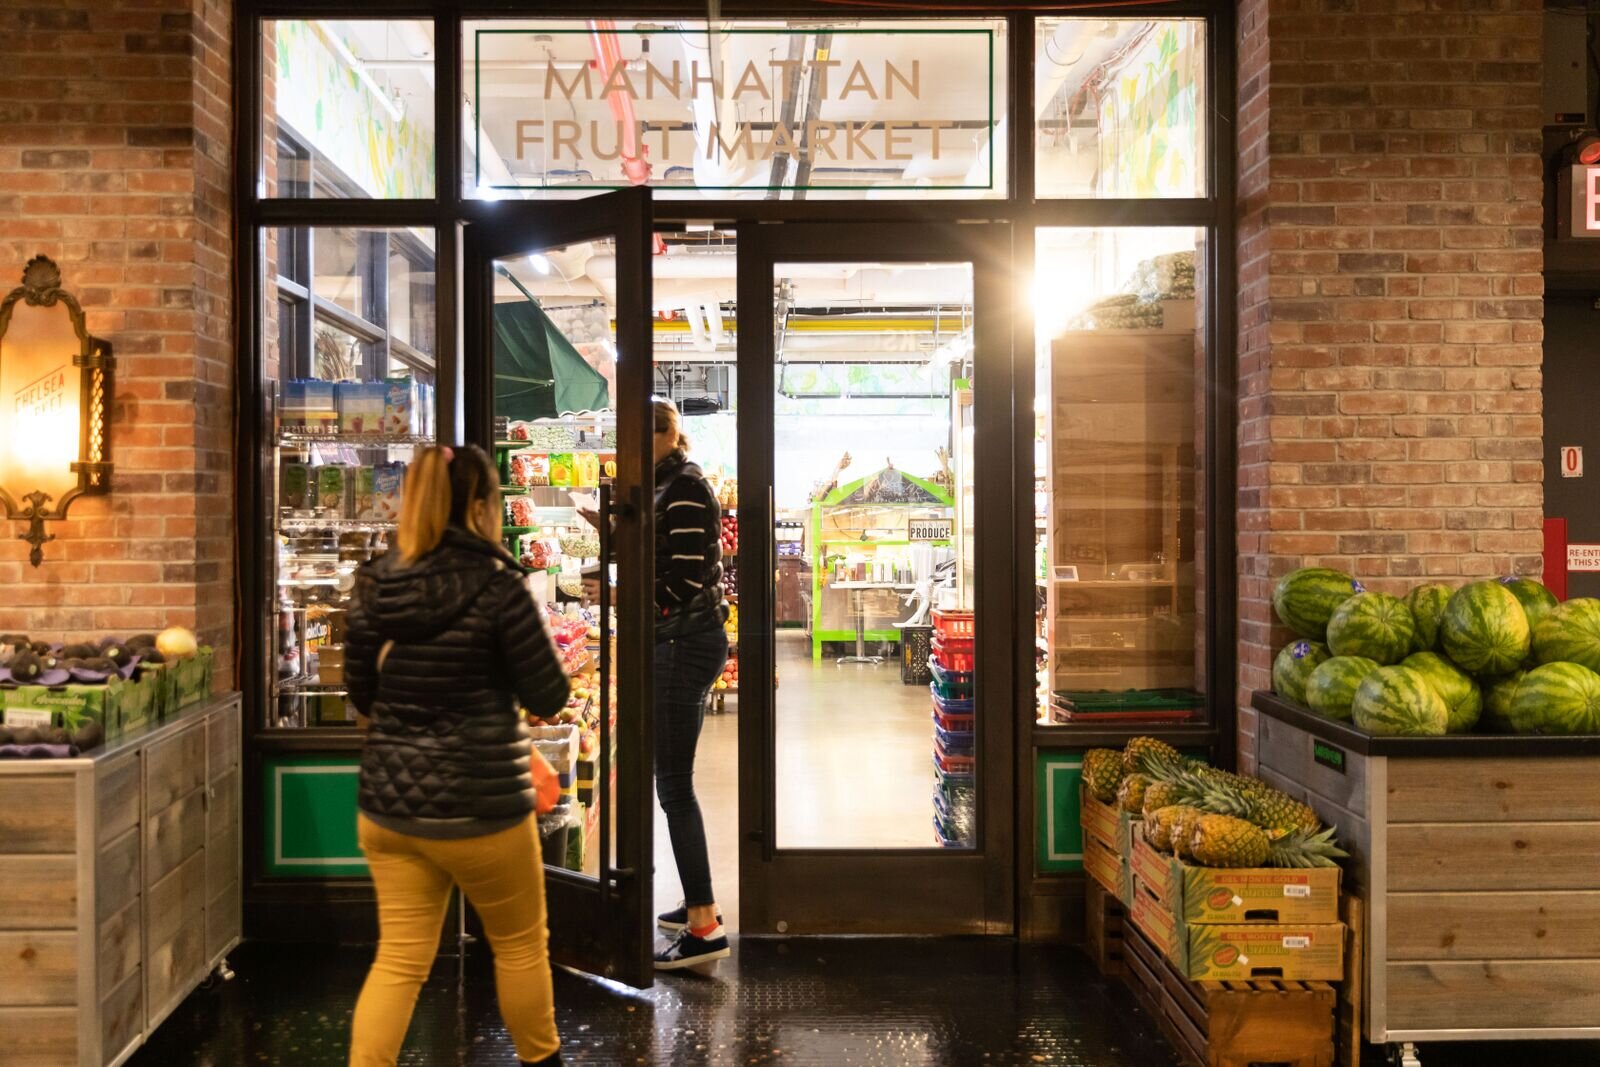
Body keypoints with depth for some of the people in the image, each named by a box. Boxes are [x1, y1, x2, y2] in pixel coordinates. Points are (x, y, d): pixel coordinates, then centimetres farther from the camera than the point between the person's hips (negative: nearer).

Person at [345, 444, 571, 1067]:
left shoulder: (375, 584, 1)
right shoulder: (494, 584, -16)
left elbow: (361, 693, 13)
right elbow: (549, 696, -10)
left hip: (387, 803, 5)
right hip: (477, 805, -5)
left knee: (399, 960, 13)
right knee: (520, 945, 17)